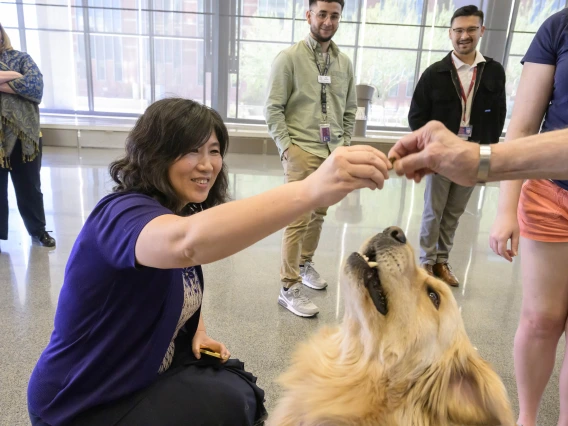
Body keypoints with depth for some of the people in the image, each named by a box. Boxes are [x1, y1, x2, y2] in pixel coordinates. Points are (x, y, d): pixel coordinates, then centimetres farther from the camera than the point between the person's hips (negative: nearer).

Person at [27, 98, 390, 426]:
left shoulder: (186, 212, -2)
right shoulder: (122, 213, -28)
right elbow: (187, 242, -53)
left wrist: (198, 332, -4)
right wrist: (311, 191, -61)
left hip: (144, 372, 7)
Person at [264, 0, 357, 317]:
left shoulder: (345, 63, 10)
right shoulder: (289, 58, -3)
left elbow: (350, 110, 15)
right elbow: (273, 108, -6)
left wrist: (346, 144, 6)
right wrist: (286, 147, -13)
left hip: (333, 153, 5)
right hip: (302, 151, -5)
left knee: (319, 215, 14)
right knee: (299, 218, -6)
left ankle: (305, 263, 35)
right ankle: (289, 288, 4)